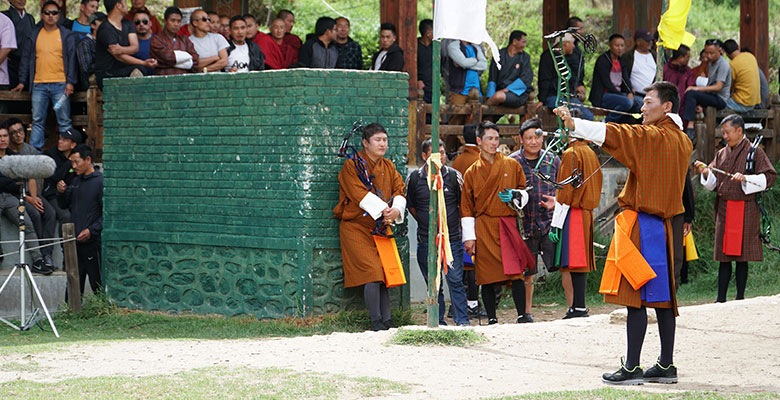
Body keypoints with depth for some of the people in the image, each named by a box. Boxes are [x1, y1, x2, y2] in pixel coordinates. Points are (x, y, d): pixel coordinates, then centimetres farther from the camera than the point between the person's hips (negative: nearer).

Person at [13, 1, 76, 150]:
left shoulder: (66, 35, 5)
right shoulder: (34, 35, 11)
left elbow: (72, 58, 2)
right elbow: (26, 58, 15)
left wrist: (70, 82, -7)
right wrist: (22, 81, 10)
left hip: (60, 84, -2)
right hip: (39, 84, 2)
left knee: (64, 121, -2)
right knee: (37, 121, 3)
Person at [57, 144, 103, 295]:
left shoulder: (100, 181, -9)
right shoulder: (76, 181, 14)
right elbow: (64, 205, 21)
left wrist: (92, 230, -18)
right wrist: (61, 192, 1)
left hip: (92, 241, -7)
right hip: (75, 241, 7)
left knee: (97, 285, -4)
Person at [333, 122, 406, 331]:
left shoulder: (388, 167, 14)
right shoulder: (352, 166, -5)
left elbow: (399, 190, 5)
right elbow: (360, 194, -16)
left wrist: (396, 209, -15)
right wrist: (383, 209, -22)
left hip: (381, 228, 6)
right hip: (357, 229, -6)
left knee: (384, 274, 1)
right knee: (372, 274, -15)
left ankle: (387, 320, 4)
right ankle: (376, 322, -11)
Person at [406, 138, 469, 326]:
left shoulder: (454, 176, 0)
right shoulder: (414, 178, 2)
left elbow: (462, 205, 7)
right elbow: (410, 205, 15)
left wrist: (465, 232, 7)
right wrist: (426, 223, 11)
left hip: (452, 238, -1)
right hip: (426, 240, 1)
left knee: (455, 280, -6)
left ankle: (462, 320, -3)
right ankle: (438, 322, 13)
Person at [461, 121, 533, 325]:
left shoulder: (512, 166, 10)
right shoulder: (472, 173, 10)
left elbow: (524, 192, 17)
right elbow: (466, 207, 10)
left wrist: (514, 196, -7)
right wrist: (469, 237, 2)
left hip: (507, 226, 0)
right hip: (483, 229, 0)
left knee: (515, 271, -13)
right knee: (487, 276, 0)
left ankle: (522, 315, -11)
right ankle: (492, 319, 7)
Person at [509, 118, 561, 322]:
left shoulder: (552, 160, 9)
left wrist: (556, 201, -4)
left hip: (550, 223, 1)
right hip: (525, 224, -1)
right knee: (526, 271, 6)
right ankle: (526, 312, 20)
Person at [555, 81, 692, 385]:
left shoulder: (651, 136, -11)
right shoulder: (681, 141, 13)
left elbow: (616, 134, -25)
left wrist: (575, 124, -33)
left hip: (642, 222, -9)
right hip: (665, 225, 9)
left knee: (636, 296, -8)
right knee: (663, 296, 10)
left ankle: (632, 368, -9)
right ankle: (666, 365, 13)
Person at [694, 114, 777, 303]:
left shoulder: (755, 153, 0)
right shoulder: (721, 154, 15)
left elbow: (770, 177, -6)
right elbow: (713, 184, 14)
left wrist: (746, 178, -18)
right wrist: (706, 172, -6)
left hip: (745, 211, -4)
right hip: (724, 209, 4)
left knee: (742, 257, -2)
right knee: (724, 258, 3)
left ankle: (740, 298, 4)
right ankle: (721, 299, 5)